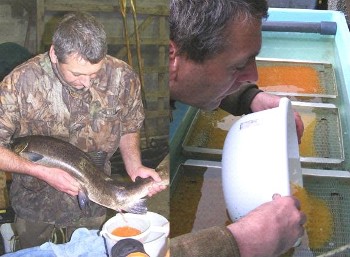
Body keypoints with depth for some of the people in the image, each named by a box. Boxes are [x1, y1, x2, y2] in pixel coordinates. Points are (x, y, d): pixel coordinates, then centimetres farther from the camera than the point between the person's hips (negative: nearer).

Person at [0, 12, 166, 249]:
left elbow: (129, 127, -2)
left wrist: (135, 167, -18)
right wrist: (42, 172, -31)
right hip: (35, 203, -1)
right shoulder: (20, 83, -28)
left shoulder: (123, 78, -21)